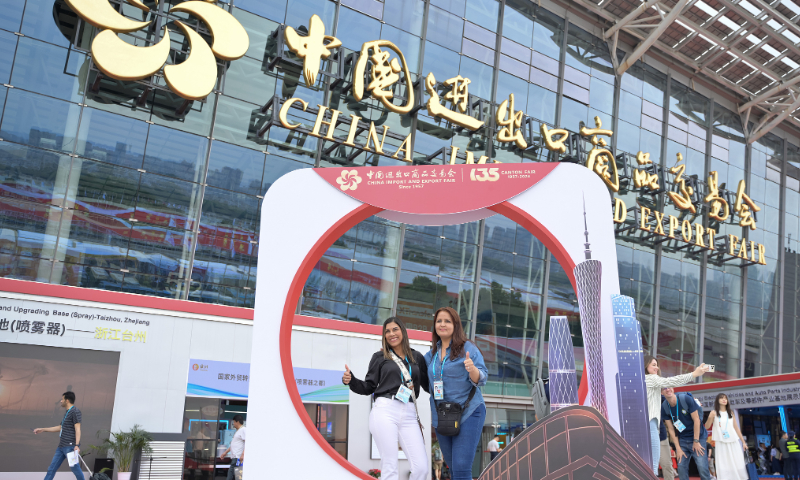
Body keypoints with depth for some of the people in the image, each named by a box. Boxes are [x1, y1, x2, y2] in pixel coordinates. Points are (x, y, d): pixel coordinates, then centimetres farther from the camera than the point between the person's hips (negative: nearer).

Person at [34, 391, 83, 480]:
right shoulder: (67, 412, 20)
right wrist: (43, 430, 34)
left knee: (75, 468, -6)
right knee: (51, 469, 10)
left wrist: (77, 445, -26)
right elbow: (60, 427, 30)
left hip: (70, 446, -10)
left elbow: (77, 429, -18)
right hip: (61, 446, 10)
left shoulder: (75, 411, -10)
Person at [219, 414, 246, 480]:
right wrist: (225, 452, 35)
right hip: (235, 457, 10)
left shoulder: (243, 430, -10)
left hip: (238, 458, -10)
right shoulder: (238, 431, 22)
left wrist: (243, 454, -29)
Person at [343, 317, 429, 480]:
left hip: (409, 415, 3)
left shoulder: (417, 357, 17)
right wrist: (350, 380, -7)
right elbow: (368, 387, 9)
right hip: (385, 412, -2)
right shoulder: (380, 357, 11)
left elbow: (428, 385, 18)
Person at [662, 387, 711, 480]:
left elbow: (696, 420, -13)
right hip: (682, 440, 3)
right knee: (681, 468, 1)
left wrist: (696, 441, -12)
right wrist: (678, 448, -5)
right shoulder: (664, 407, -7)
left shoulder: (686, 399, -18)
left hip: (697, 437, -3)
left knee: (702, 468, -9)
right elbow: (671, 429, -2)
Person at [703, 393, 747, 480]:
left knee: (739, 466, 1)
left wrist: (743, 442, 11)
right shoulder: (714, 413, 2)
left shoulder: (730, 413, 11)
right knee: (723, 467, -6)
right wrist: (710, 418, -20)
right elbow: (706, 427, -3)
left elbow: (736, 428, 14)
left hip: (733, 442, 3)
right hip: (721, 443, -3)